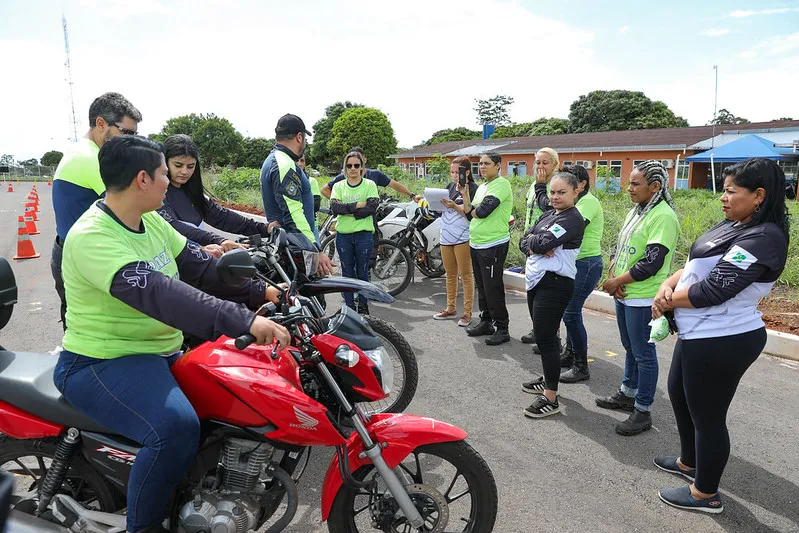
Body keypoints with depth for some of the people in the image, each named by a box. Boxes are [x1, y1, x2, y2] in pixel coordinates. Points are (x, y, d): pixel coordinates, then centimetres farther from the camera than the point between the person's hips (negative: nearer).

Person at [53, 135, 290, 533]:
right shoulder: (91, 237, -24)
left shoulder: (151, 221, 5)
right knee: (177, 426, -33)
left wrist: (261, 293, -4)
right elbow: (159, 294, -37)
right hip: (101, 364, -9)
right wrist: (245, 322, -45)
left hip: (163, 351, 9)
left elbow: (198, 266, 5)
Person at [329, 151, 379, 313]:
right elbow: (334, 207, -8)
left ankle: (363, 306, 19)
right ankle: (349, 306, 18)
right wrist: (357, 205, -16)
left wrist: (346, 210, -12)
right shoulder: (338, 186, 9)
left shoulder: (370, 185, 3)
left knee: (362, 272, 6)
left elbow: (372, 207, -12)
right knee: (347, 272, 8)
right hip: (343, 235, 2)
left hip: (364, 234, -2)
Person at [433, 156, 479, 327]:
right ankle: (451, 308, 26)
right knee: (450, 274, 15)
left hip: (462, 238, -6)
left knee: (466, 275, -1)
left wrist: (454, 206, -26)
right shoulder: (449, 186, 13)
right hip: (446, 236, 7)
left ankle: (467, 312, 6)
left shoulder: (473, 188, -6)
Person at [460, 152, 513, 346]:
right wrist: (465, 194, 5)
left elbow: (483, 211, -21)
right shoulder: (481, 187, 16)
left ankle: (502, 328, 6)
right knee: (482, 287, 16)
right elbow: (470, 215, 14)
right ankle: (486, 322, 28)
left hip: (493, 246, -9)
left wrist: (473, 209, 1)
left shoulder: (501, 184, -11)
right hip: (476, 244, 9)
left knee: (493, 288, -5)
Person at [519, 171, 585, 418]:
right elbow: (523, 241, 8)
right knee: (542, 334, 18)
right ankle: (548, 380, 35)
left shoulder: (573, 219, -12)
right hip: (536, 280, 9)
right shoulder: (548, 215, 15)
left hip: (554, 284, -9)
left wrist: (533, 241, -3)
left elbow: (544, 242, -23)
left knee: (546, 338, -6)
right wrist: (534, 247, -13)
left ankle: (550, 399, 3)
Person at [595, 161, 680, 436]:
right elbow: (618, 248, 14)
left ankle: (643, 411, 14)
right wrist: (613, 277, -3)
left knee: (644, 354, 2)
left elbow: (651, 263, -23)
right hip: (624, 294, 9)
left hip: (643, 299, -9)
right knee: (630, 348, 21)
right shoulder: (636, 211, 11)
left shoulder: (663, 216, -17)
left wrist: (617, 281, -14)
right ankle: (627, 394, 37)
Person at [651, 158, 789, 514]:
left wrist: (668, 301, -11)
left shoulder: (763, 238, -22)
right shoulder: (734, 226, 9)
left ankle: (706, 495, 25)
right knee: (678, 392, 25)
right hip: (702, 335, 11)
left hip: (721, 342, -11)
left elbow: (713, 290, -26)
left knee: (707, 415, 5)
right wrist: (668, 284, -9)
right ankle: (689, 462, 47)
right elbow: (695, 265, 11)